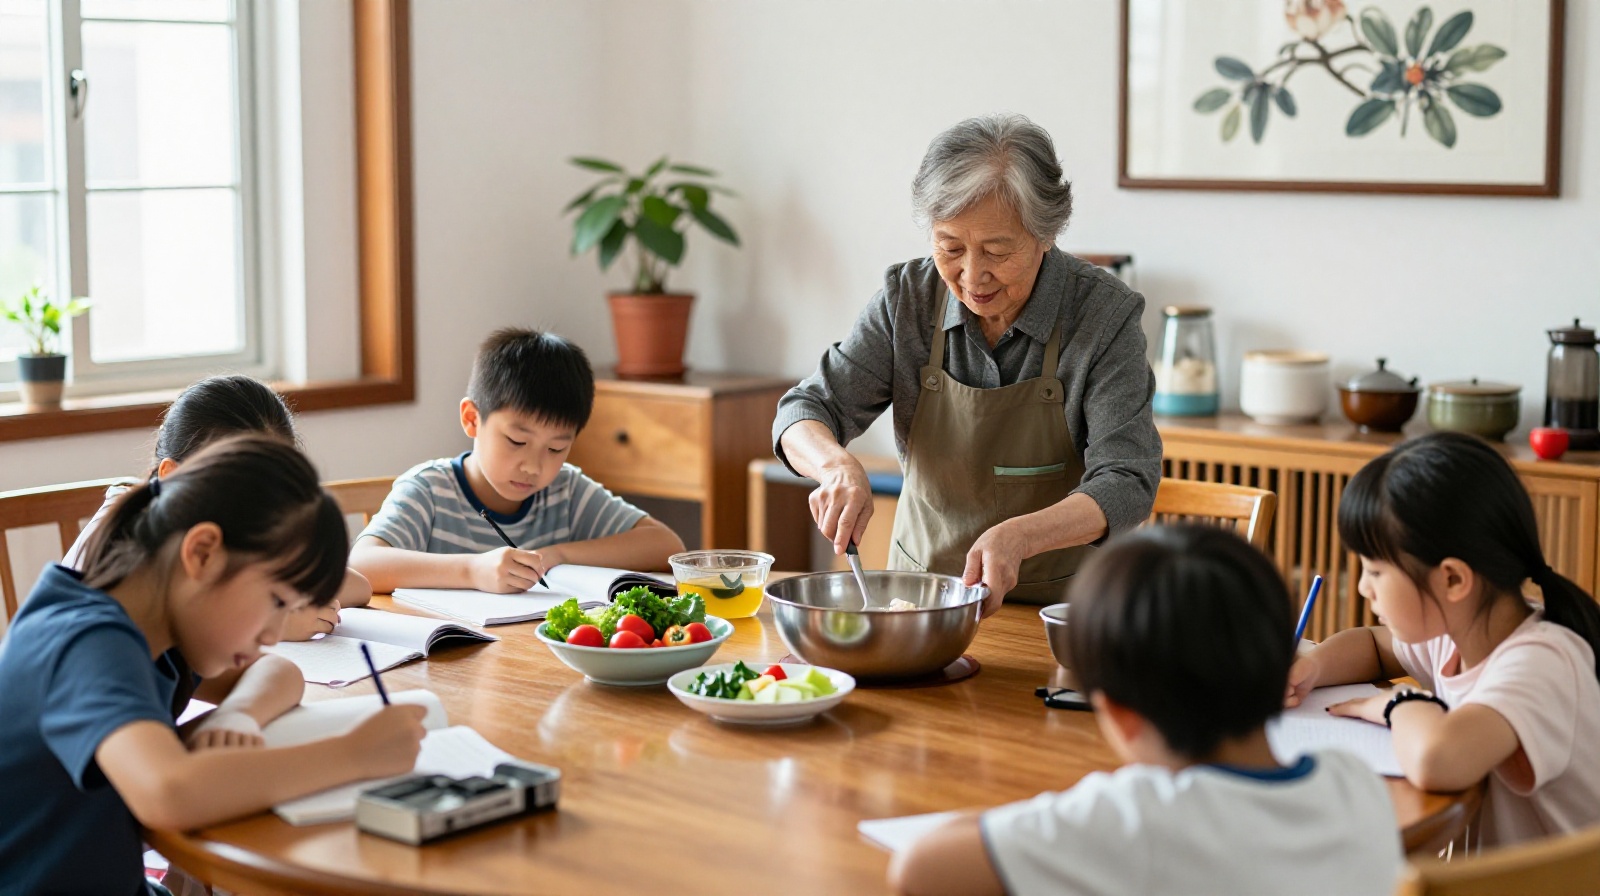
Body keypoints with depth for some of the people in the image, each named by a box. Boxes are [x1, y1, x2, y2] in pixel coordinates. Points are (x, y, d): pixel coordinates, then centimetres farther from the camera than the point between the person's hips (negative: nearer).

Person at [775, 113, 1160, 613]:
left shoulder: (1105, 314, -11)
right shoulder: (908, 297, -3)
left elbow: (1127, 483, -16)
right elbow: (808, 409, 0)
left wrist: (1018, 536, -35)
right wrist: (837, 465, -25)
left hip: (1058, 607, 0)